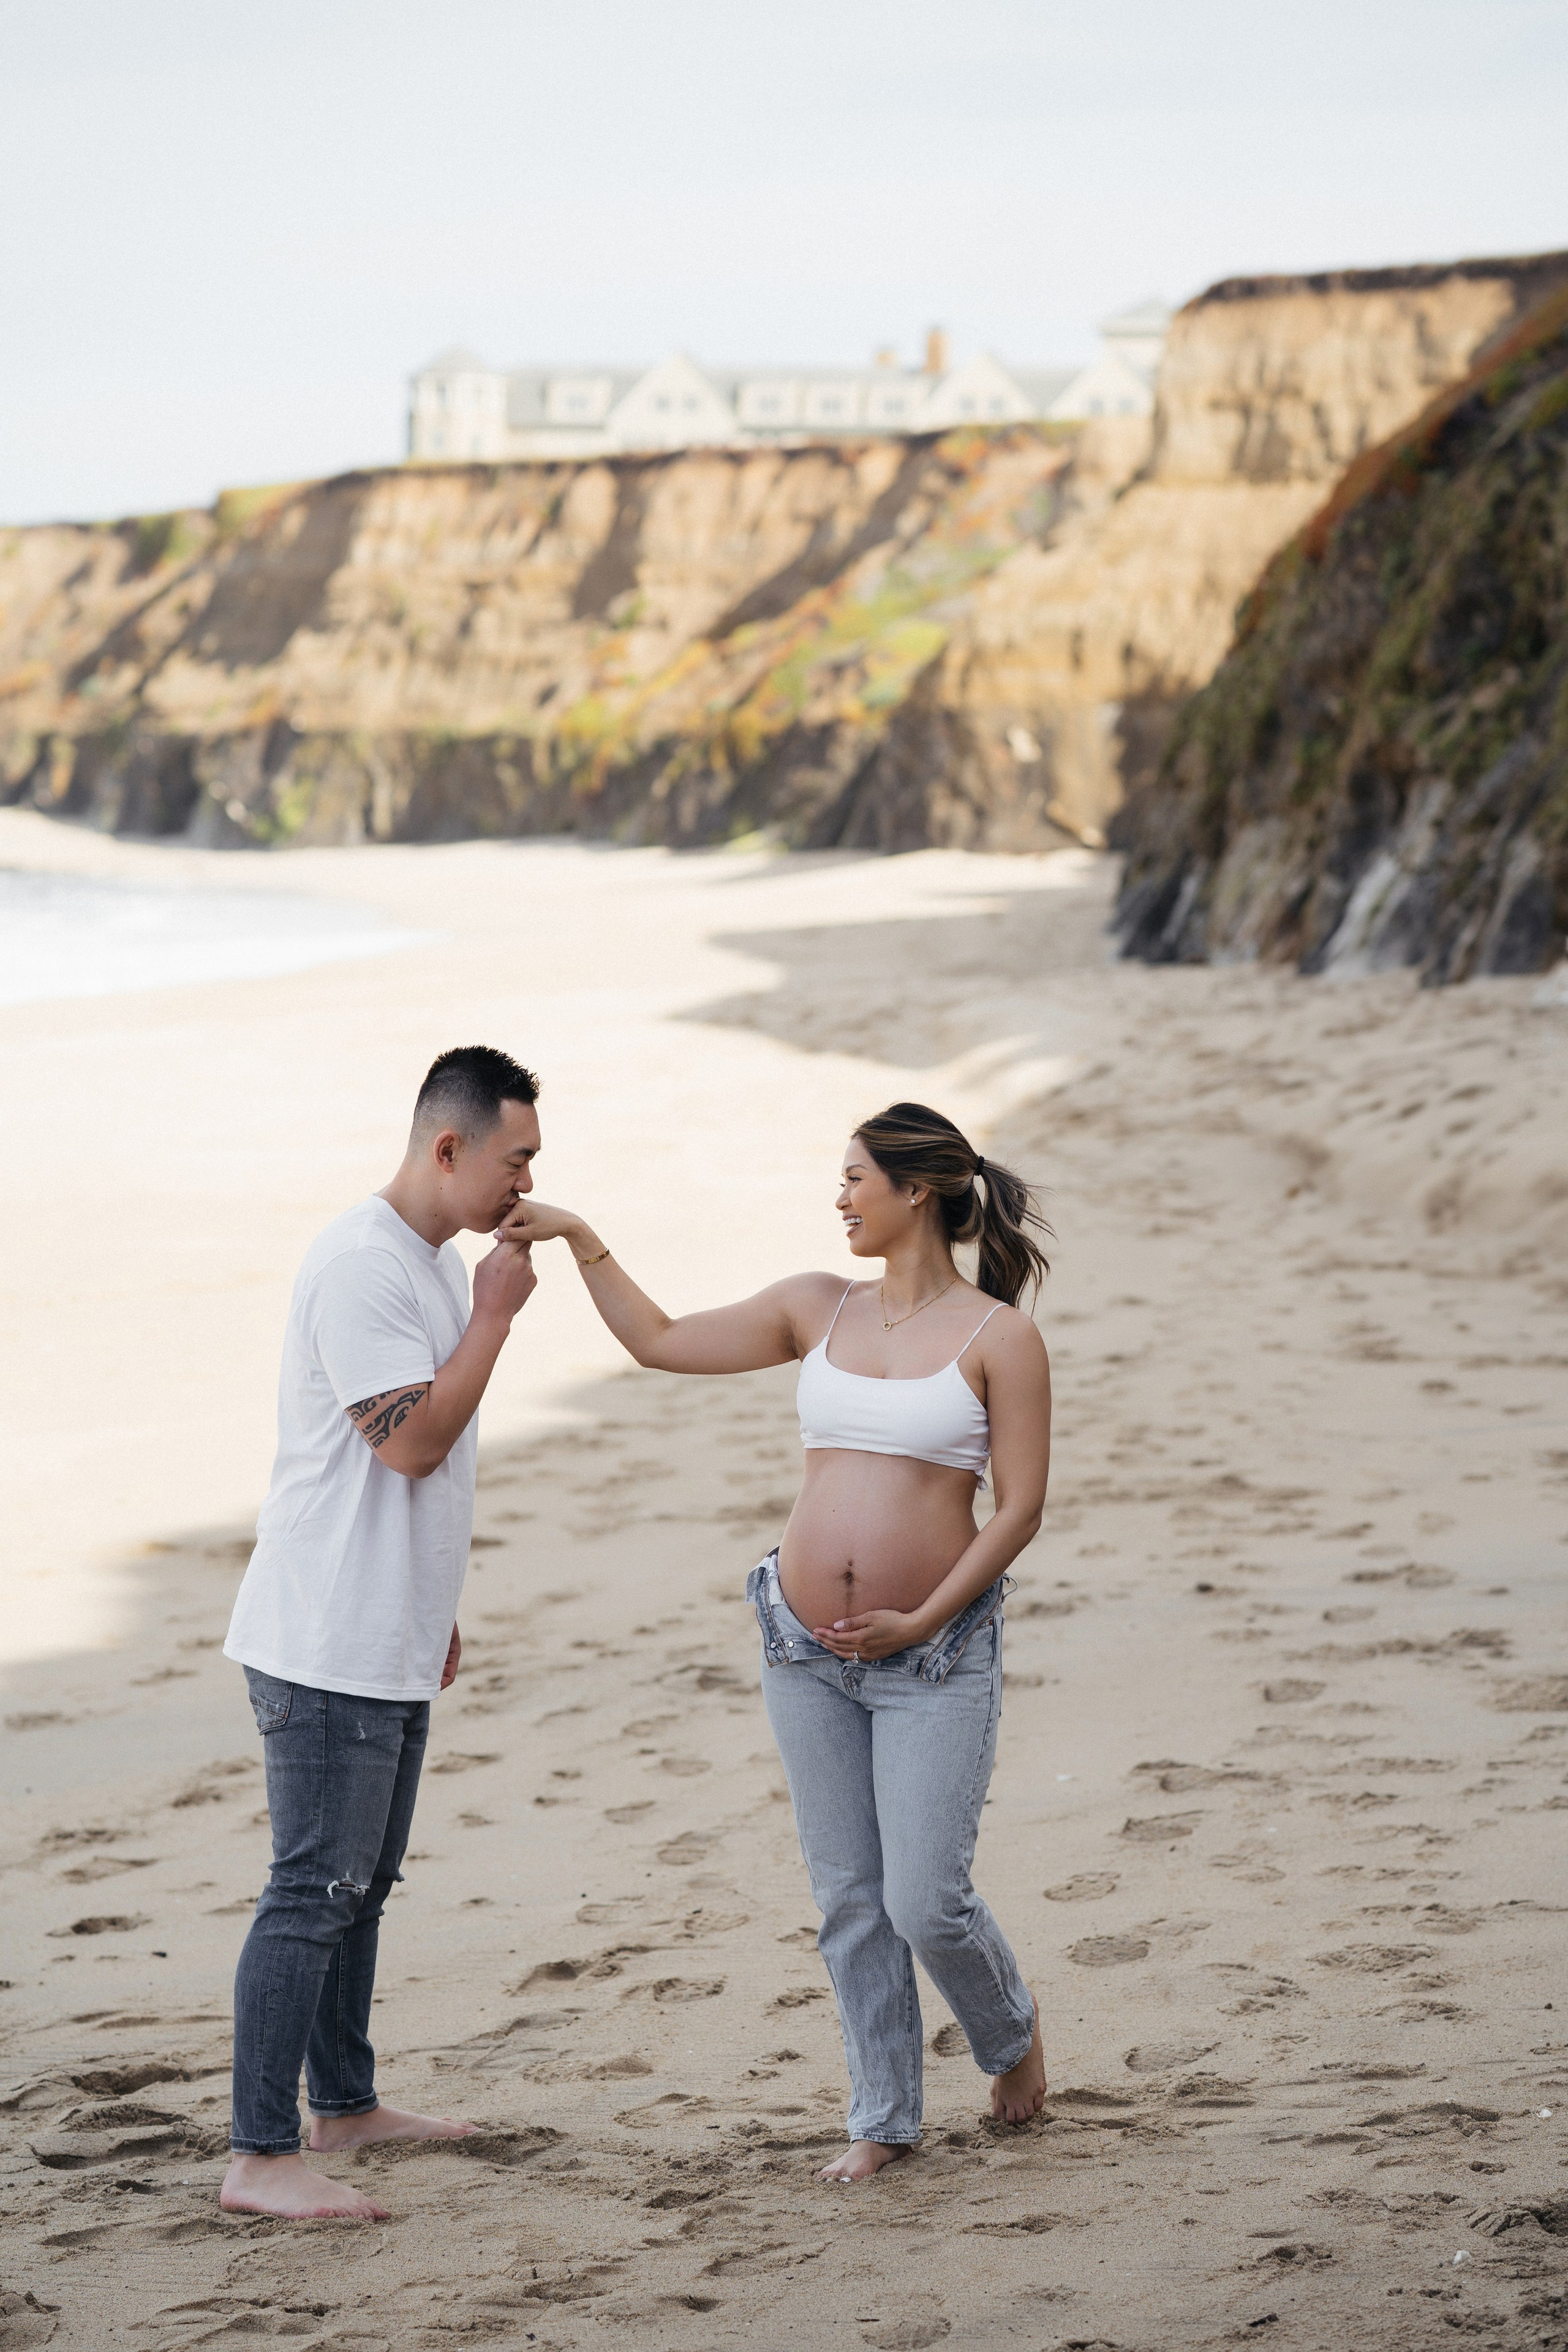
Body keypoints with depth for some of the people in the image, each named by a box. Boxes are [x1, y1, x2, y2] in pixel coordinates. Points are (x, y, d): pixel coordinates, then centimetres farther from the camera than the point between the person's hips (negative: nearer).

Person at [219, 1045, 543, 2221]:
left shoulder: (437, 1262, 14)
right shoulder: (360, 1266, -19)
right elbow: (411, 1440, -23)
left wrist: (435, 1609, 25)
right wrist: (497, 1313, -16)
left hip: (391, 1644, 10)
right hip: (328, 1647, -10)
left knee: (362, 1883, 18)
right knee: (313, 1892, -8)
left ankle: (344, 2102, 30)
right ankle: (261, 2157, -5)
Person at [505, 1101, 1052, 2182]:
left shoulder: (999, 1338, -6)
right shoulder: (817, 1311, 8)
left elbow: (1021, 1508, -8)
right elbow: (662, 1341, 15)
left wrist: (920, 1622, -14)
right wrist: (581, 1239, 8)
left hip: (937, 1657, -5)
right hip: (806, 1649, 5)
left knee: (926, 1901, -8)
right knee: (849, 1899, 7)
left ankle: (1011, 2030, 23)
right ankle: (885, 2116, 19)